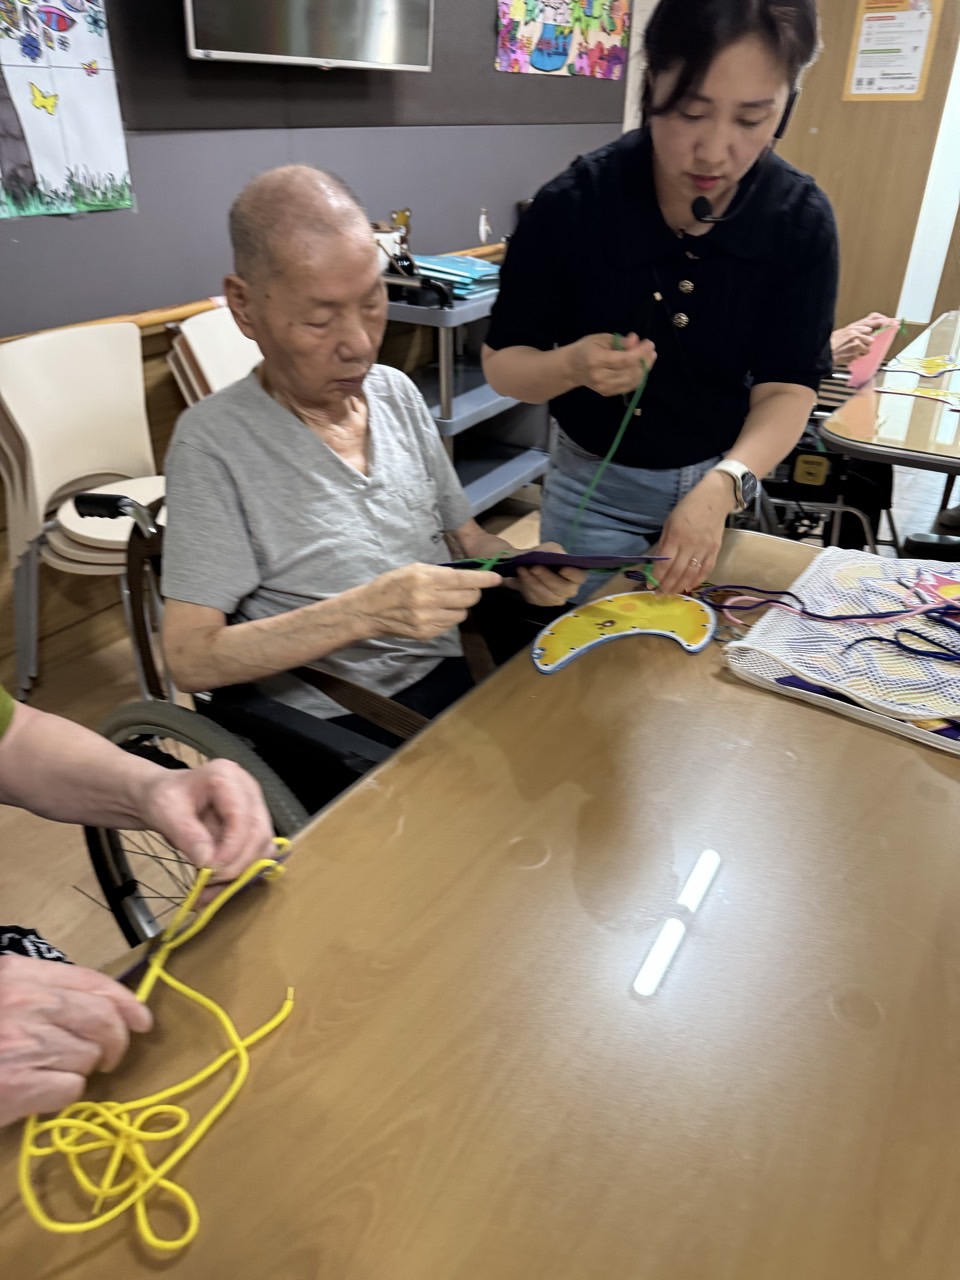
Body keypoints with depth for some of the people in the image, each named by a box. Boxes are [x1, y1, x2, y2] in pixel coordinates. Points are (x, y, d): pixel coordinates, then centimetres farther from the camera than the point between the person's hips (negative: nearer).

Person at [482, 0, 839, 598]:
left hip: (724, 481, 2)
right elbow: (501, 363, -11)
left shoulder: (802, 219, -13)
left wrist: (720, 488, -33)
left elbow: (788, 389, -14)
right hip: (595, 483, -1)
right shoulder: (572, 205, -18)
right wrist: (573, 366, -33)